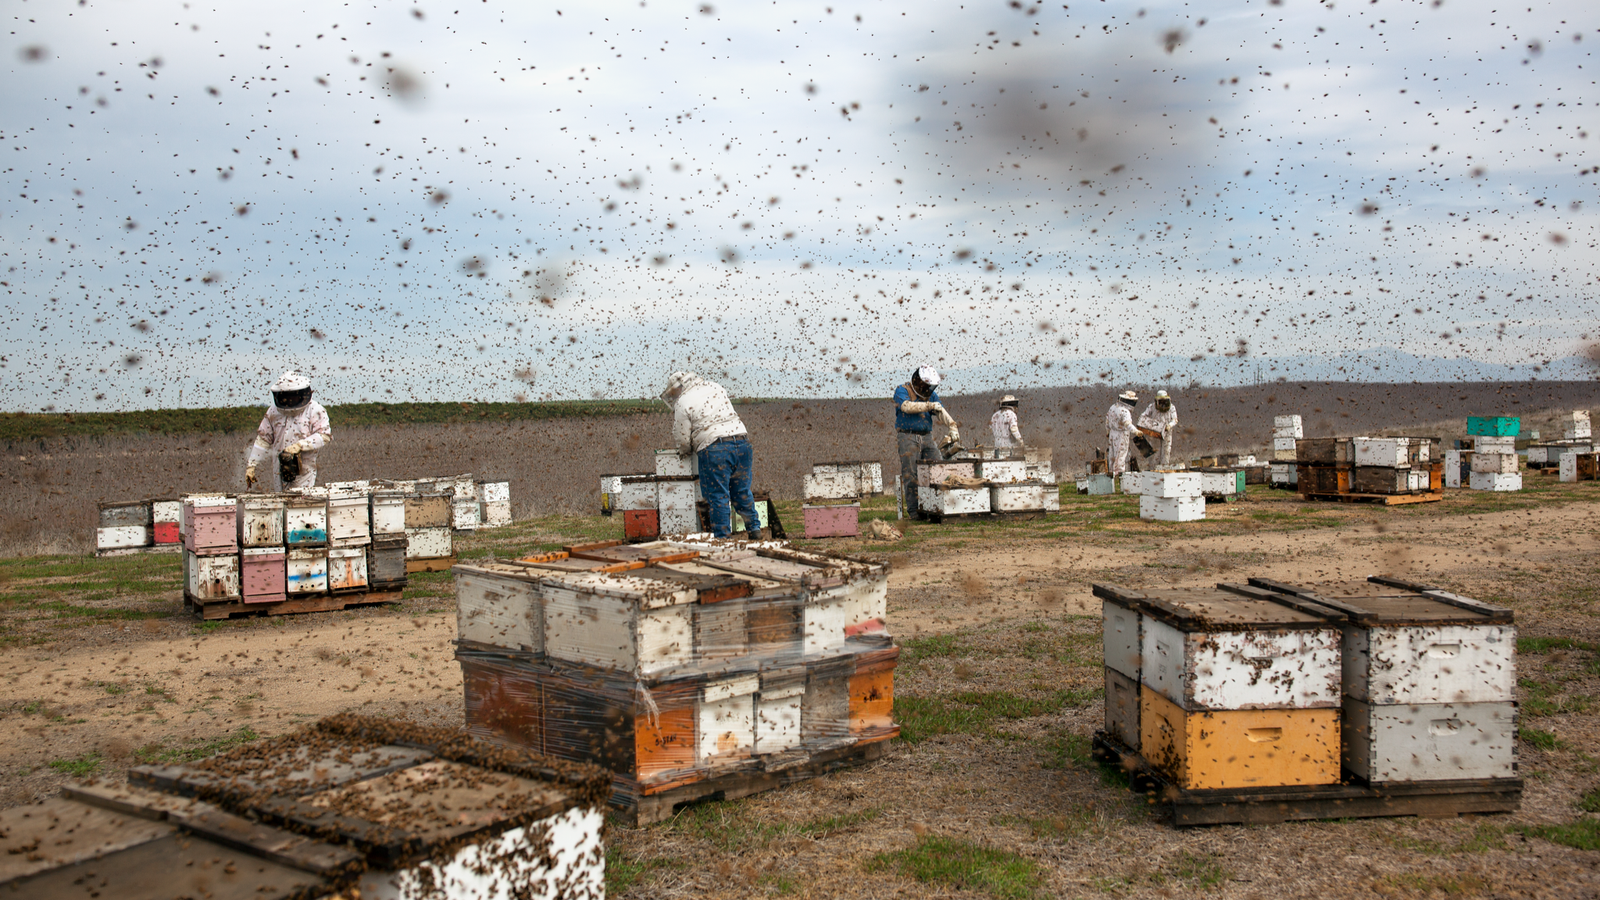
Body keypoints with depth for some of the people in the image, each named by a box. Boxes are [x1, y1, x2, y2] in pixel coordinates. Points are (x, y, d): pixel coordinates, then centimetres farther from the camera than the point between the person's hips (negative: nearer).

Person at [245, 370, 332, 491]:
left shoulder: (314, 410, -3)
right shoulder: (273, 411, 8)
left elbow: (324, 436, -10)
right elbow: (263, 439, 11)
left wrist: (299, 446, -21)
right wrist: (251, 465, 7)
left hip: (304, 473, -4)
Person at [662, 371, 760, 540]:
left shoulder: (683, 403, 1)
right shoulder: (715, 387, 19)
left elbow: (682, 438, 2)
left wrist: (685, 452, 24)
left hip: (715, 449, -6)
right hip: (741, 442, 6)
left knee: (717, 496, 0)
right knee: (742, 491, 16)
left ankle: (722, 536, 0)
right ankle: (755, 528, 18)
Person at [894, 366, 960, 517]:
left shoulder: (931, 395, 14)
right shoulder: (902, 391, -2)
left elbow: (941, 412, 0)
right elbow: (907, 406, -23)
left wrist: (953, 427, -16)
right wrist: (929, 406, -26)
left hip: (927, 437, 5)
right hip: (908, 437, -5)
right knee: (910, 475, -8)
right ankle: (913, 509, -4)